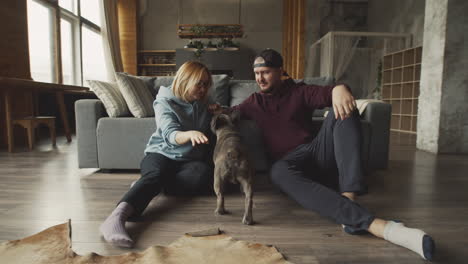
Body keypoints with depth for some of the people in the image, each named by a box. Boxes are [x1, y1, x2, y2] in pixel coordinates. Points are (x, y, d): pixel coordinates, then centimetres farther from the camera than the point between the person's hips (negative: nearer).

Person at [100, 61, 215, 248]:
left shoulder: (202, 106, 12)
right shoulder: (165, 102, -4)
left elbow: (206, 135, 25)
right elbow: (170, 135, -22)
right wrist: (190, 134, -42)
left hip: (188, 161, 4)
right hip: (161, 154, -3)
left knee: (205, 173, -32)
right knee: (156, 174, -38)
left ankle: (146, 185, -25)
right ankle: (116, 217, -56)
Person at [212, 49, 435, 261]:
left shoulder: (299, 92, 11)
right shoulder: (254, 102, 17)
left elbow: (324, 93, -8)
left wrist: (339, 89, -32)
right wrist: (220, 111, -7)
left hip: (318, 152, 1)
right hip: (289, 161, -1)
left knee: (343, 108, -22)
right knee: (279, 171, -39)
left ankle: (348, 197, -38)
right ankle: (375, 224, -52)